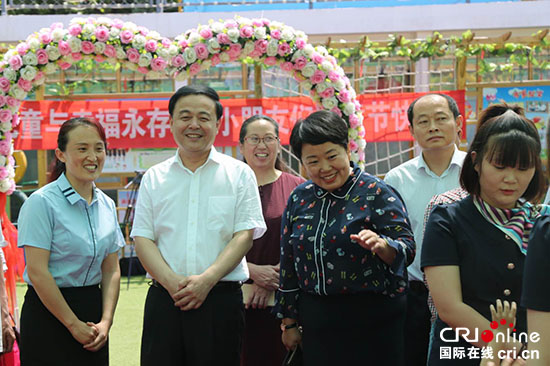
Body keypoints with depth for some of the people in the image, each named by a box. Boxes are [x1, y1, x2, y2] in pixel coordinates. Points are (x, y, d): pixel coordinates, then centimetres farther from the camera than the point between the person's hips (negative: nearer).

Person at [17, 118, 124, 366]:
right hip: (48, 313, -5)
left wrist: (105, 321, -5)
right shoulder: (42, 202, -11)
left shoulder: (107, 205, 8)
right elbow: (37, 272, -15)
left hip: (93, 306, 6)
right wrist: (74, 324, -12)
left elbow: (111, 271, 8)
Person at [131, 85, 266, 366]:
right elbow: (142, 238, 5)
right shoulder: (154, 178, 12)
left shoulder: (239, 174, 6)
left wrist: (207, 279, -14)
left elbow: (244, 235, -2)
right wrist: (172, 281, -11)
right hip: (164, 299, 2)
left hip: (220, 299, -1)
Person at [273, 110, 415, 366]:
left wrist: (382, 245, -36)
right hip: (316, 322, 4)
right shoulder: (299, 198, 6)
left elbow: (407, 249, -14)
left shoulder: (375, 192, -8)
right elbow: (288, 263, 11)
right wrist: (289, 323, 12)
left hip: (372, 322, -4)